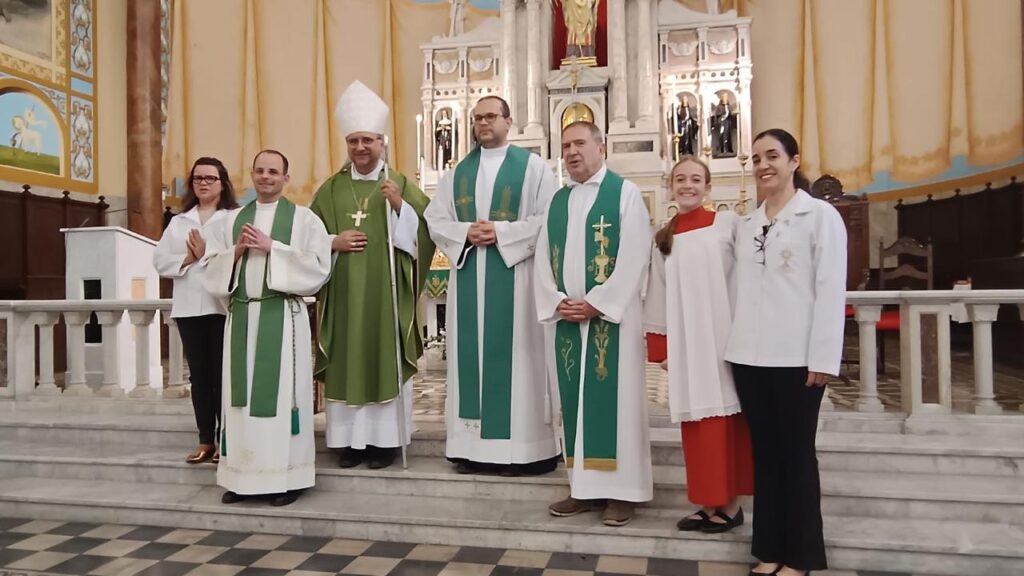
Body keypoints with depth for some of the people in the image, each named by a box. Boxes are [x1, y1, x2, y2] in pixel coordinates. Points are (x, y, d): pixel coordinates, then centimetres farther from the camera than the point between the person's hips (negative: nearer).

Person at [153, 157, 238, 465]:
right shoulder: (178, 221, 16)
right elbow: (160, 260, 8)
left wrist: (207, 255, -12)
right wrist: (186, 260, -8)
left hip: (222, 306, -5)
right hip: (188, 308, 5)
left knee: (222, 373, -1)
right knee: (198, 374, 9)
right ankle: (205, 440, 17)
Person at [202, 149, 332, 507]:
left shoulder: (303, 218, 4)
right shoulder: (232, 220, 16)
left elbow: (318, 265, -7)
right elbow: (210, 266, 13)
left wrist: (271, 247, -11)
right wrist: (236, 250, -6)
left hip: (283, 315, -4)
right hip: (241, 315, 4)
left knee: (282, 390, -2)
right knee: (242, 393, 6)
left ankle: (287, 477, 5)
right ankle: (242, 476, 14)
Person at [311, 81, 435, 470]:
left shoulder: (401, 184, 4)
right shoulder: (331, 189, 11)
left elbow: (422, 232, -2)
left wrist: (399, 205, -15)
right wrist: (334, 242, -7)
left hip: (387, 292, -2)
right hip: (343, 293, 3)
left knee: (386, 360, 0)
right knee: (347, 362, 4)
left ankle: (385, 439, 10)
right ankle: (351, 439, 14)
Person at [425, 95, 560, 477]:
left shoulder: (532, 166, 2)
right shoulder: (458, 172, 15)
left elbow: (548, 219, -7)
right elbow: (435, 220, 10)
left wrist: (501, 232, -16)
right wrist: (466, 233, -9)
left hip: (515, 277, -4)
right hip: (468, 277, 4)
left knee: (515, 357, -2)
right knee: (471, 356, 5)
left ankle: (520, 449, 5)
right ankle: (472, 446, 13)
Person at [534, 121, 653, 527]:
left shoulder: (625, 193, 0)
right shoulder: (557, 201, 15)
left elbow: (634, 257, -10)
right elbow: (543, 259, 10)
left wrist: (596, 303, -15)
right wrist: (557, 302, -6)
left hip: (611, 316, -5)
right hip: (565, 317, 5)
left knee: (615, 398, -1)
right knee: (573, 399, 7)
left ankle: (621, 490, 8)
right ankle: (584, 487, 17)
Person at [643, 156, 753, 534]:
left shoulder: (728, 224, 0)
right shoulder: (663, 239, 12)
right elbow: (658, 296, 11)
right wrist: (660, 347, 7)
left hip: (723, 338, -3)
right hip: (685, 343, 3)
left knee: (724, 416, 2)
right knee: (696, 421, 6)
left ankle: (730, 503, 14)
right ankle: (708, 503, 16)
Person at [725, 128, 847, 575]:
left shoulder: (821, 215, -1)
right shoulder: (745, 225, 14)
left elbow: (831, 289, -7)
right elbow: (740, 287, 12)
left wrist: (823, 358, -12)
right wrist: (733, 344, 6)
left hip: (797, 355, -5)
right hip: (749, 355, 5)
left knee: (796, 452, 4)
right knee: (764, 451, 10)